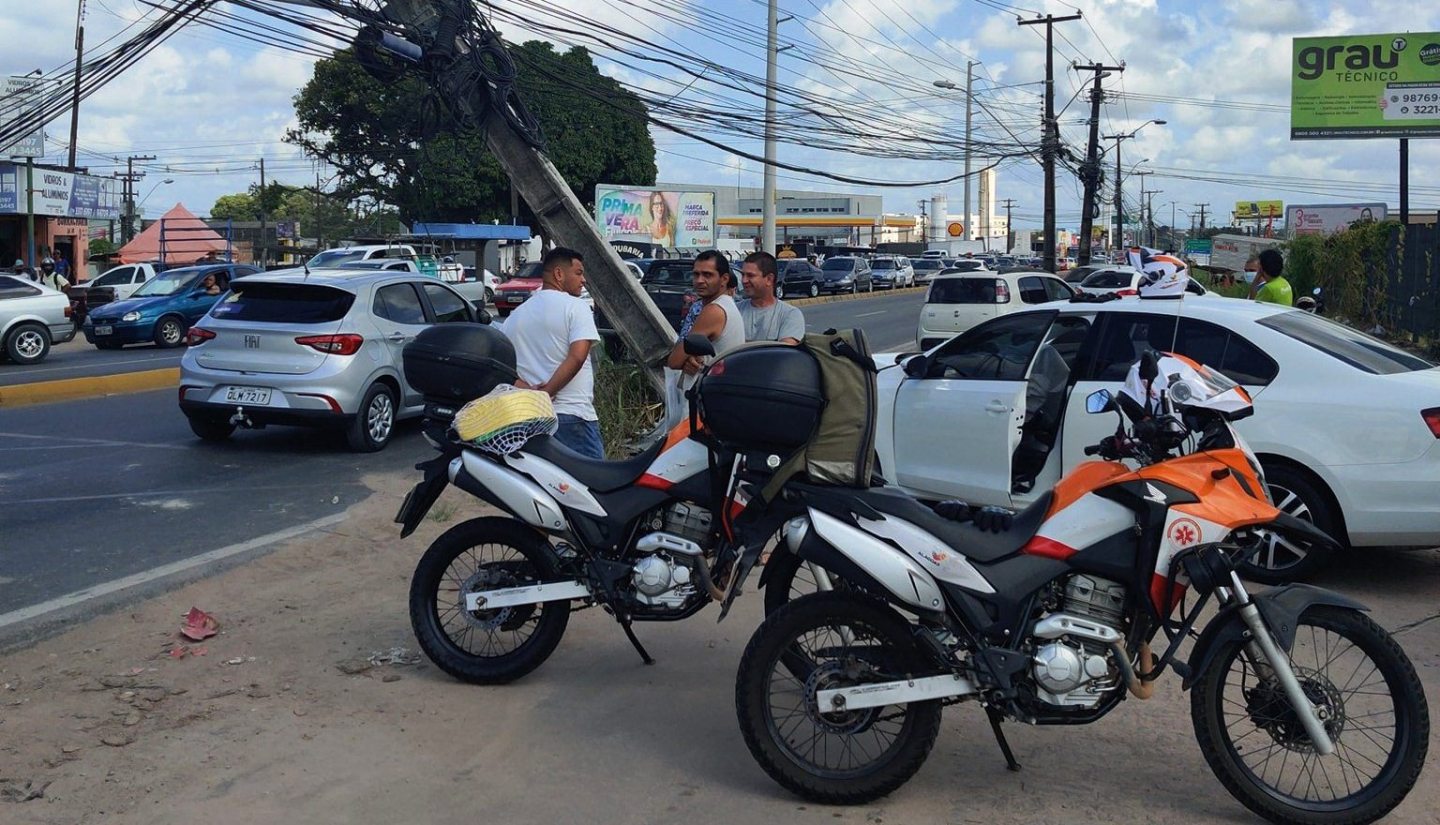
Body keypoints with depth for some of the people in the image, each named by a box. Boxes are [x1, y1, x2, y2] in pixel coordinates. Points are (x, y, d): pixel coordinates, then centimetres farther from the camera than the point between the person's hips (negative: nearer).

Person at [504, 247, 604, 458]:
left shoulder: (515, 315, 15)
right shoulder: (575, 307, -4)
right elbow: (577, 357, -17)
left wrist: (529, 392, -4)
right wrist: (546, 393, -14)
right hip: (572, 414, -7)